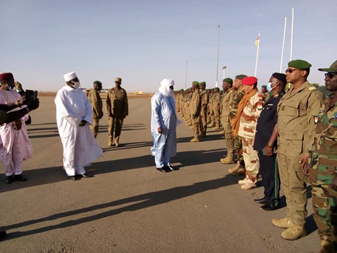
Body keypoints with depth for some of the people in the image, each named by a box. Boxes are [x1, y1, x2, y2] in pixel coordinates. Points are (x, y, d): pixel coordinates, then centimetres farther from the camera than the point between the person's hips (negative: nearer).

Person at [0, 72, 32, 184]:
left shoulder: (15, 93, 12)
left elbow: (24, 107, 5)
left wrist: (20, 120, -10)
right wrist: (14, 104, -22)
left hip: (19, 125, 5)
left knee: (19, 150, 8)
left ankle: (18, 173, 18)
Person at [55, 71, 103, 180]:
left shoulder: (80, 92, 8)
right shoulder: (62, 93, -11)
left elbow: (88, 106, 6)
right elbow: (64, 111, -18)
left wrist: (86, 120, -10)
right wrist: (78, 121, -16)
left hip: (82, 124, 6)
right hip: (69, 125, -6)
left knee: (82, 147, 11)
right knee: (70, 148, 4)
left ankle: (79, 169, 24)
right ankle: (70, 172, 18)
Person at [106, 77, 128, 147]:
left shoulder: (123, 91, 2)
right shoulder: (110, 91, 2)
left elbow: (125, 103, 0)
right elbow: (107, 102, -1)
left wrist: (125, 113, -6)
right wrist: (108, 112, -9)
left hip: (120, 113, 0)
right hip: (112, 112, 0)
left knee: (118, 127, 4)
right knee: (111, 126, -3)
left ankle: (116, 141, 13)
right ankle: (110, 141, 9)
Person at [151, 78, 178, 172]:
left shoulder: (170, 95, 12)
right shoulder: (158, 96, -13)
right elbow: (154, 112, -16)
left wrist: (175, 122, 17)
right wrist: (158, 126, -20)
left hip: (170, 126, 8)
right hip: (162, 126, -8)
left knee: (169, 145, 12)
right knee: (160, 145, 2)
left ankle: (166, 163, 25)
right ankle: (159, 165, 14)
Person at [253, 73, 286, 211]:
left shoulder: (281, 100, -16)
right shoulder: (272, 99, 14)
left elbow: (278, 124, -22)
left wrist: (270, 144, -23)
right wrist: (258, 140, 20)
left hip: (269, 144, -10)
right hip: (262, 142, 10)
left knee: (272, 173, 3)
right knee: (264, 172, 18)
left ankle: (274, 201, 17)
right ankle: (267, 196, 32)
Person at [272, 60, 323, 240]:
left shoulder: (312, 94, -10)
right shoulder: (287, 95, 15)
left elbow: (315, 125, -15)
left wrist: (309, 152, -18)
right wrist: (277, 143, 17)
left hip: (298, 150, -8)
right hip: (283, 148, 8)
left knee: (295, 187, 1)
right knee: (286, 186, 15)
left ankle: (298, 225, 16)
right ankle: (291, 218, 29)